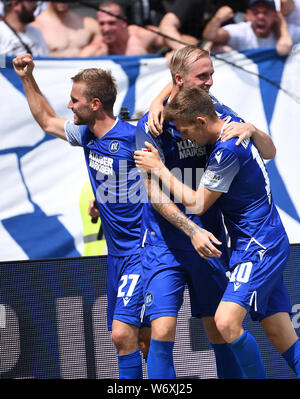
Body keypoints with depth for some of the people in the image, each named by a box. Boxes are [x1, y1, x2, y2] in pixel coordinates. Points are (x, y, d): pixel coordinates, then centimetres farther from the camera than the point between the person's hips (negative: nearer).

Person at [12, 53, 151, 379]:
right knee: (141, 340, 9)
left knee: (123, 333, -16)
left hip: (143, 251, -8)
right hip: (117, 253, 8)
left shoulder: (133, 137, -17)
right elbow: (47, 121, 27)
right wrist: (27, 79, 23)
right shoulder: (86, 136, 8)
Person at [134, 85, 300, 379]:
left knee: (227, 321, -23)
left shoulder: (227, 150, -23)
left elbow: (197, 204, -16)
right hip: (265, 246, 10)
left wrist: (158, 169, -8)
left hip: (258, 248, -10)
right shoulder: (231, 124, 5)